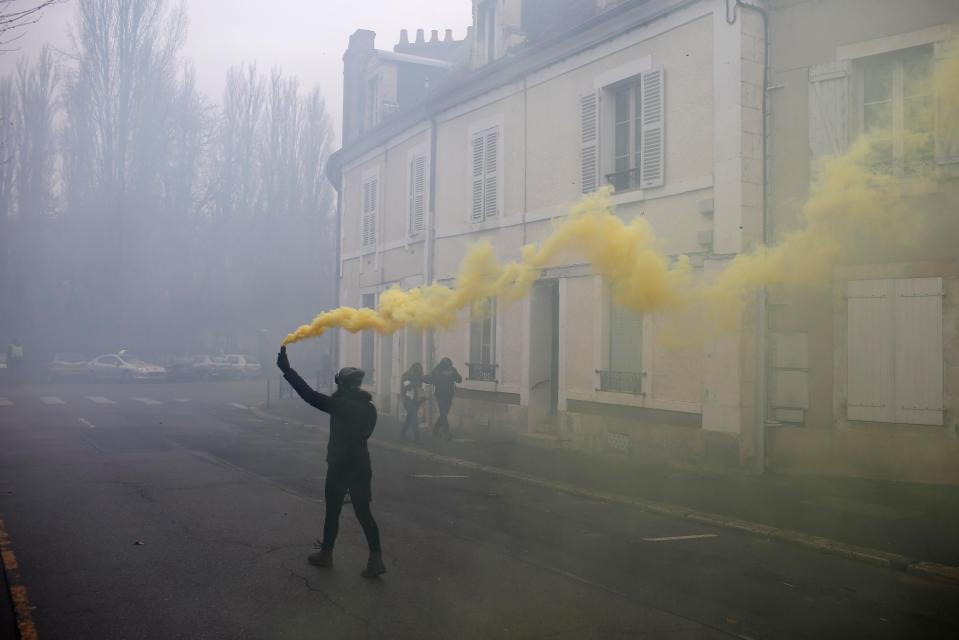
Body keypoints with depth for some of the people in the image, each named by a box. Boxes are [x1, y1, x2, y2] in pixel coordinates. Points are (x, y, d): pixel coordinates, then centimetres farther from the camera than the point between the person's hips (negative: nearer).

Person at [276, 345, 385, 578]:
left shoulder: (339, 404, -15)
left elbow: (309, 394, -19)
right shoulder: (369, 408, 5)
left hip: (340, 466, -5)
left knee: (332, 512, 11)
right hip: (361, 465, 5)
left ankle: (326, 554, 27)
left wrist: (286, 369, -15)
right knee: (363, 513, 7)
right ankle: (376, 559, -1)